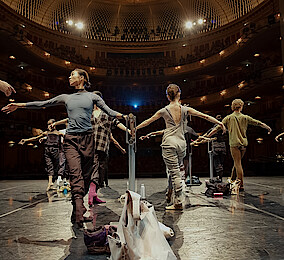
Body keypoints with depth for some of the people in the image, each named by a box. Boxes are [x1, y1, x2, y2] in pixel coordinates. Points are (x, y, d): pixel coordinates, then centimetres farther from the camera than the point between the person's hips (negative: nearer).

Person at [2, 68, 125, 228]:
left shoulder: (92, 97, 12)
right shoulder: (66, 98, 18)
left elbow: (109, 111, 4)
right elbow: (43, 104, 18)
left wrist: (124, 116, -13)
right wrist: (19, 105, 14)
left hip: (87, 138, -1)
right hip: (71, 139, 1)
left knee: (86, 175, 0)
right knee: (75, 174, -15)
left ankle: (77, 211, 12)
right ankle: (79, 215, -21)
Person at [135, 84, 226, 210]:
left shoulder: (164, 111, 2)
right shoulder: (185, 109, 6)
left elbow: (148, 121, 11)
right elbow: (204, 116, 8)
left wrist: (134, 129, 24)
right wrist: (220, 123, 18)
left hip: (169, 143, -3)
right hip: (182, 144, 3)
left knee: (174, 172, -4)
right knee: (175, 170, 19)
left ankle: (178, 203, -1)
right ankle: (171, 193, 24)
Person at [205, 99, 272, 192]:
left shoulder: (228, 118, -1)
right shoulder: (245, 117, 5)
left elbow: (217, 128, -3)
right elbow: (259, 123, 11)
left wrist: (207, 136, 3)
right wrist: (269, 128, 25)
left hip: (234, 143, -3)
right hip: (244, 143, 3)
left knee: (238, 164, -3)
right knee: (237, 163, 16)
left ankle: (241, 185, -4)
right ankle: (232, 180, 24)